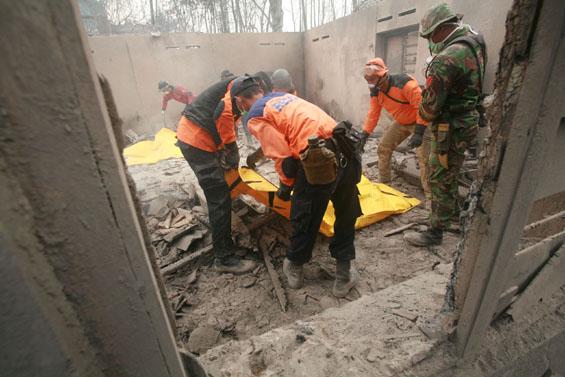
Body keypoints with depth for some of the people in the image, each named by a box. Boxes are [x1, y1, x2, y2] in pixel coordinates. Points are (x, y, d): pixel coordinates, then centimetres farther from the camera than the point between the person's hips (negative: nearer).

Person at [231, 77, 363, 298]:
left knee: (304, 219, 15)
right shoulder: (283, 96, 27)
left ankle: (295, 269, 40)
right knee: (346, 216, 21)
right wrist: (257, 155, 51)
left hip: (319, 162, -7)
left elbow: (283, 157, -7)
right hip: (346, 152, 7)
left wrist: (286, 186, 12)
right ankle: (344, 275, 35)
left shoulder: (256, 118, 3)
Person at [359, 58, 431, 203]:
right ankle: (384, 183, 20)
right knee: (383, 148, 4)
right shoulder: (376, 91, -7)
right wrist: (364, 135, -4)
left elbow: (422, 105, -31)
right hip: (401, 122, 7)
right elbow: (373, 113, 1)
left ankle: (429, 194, -9)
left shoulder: (404, 83, -31)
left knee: (423, 157, -18)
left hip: (419, 121, -7)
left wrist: (419, 132, -35)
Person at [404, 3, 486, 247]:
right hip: (465, 123, 10)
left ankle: (435, 232, 10)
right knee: (449, 173, 25)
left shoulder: (447, 59, -23)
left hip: (451, 129, -9)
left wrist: (423, 114, 0)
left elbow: (431, 105, -20)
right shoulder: (473, 45, 7)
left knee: (440, 180, -1)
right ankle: (453, 209, 45)